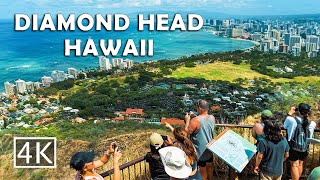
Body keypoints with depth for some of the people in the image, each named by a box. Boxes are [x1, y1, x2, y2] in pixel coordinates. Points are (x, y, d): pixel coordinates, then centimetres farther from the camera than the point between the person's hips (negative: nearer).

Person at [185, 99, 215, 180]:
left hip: (201, 150, -6)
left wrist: (187, 120, -9)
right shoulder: (212, 118, -6)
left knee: (203, 170, 12)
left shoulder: (195, 120, -27)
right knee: (210, 166, 26)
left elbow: (187, 132, -19)